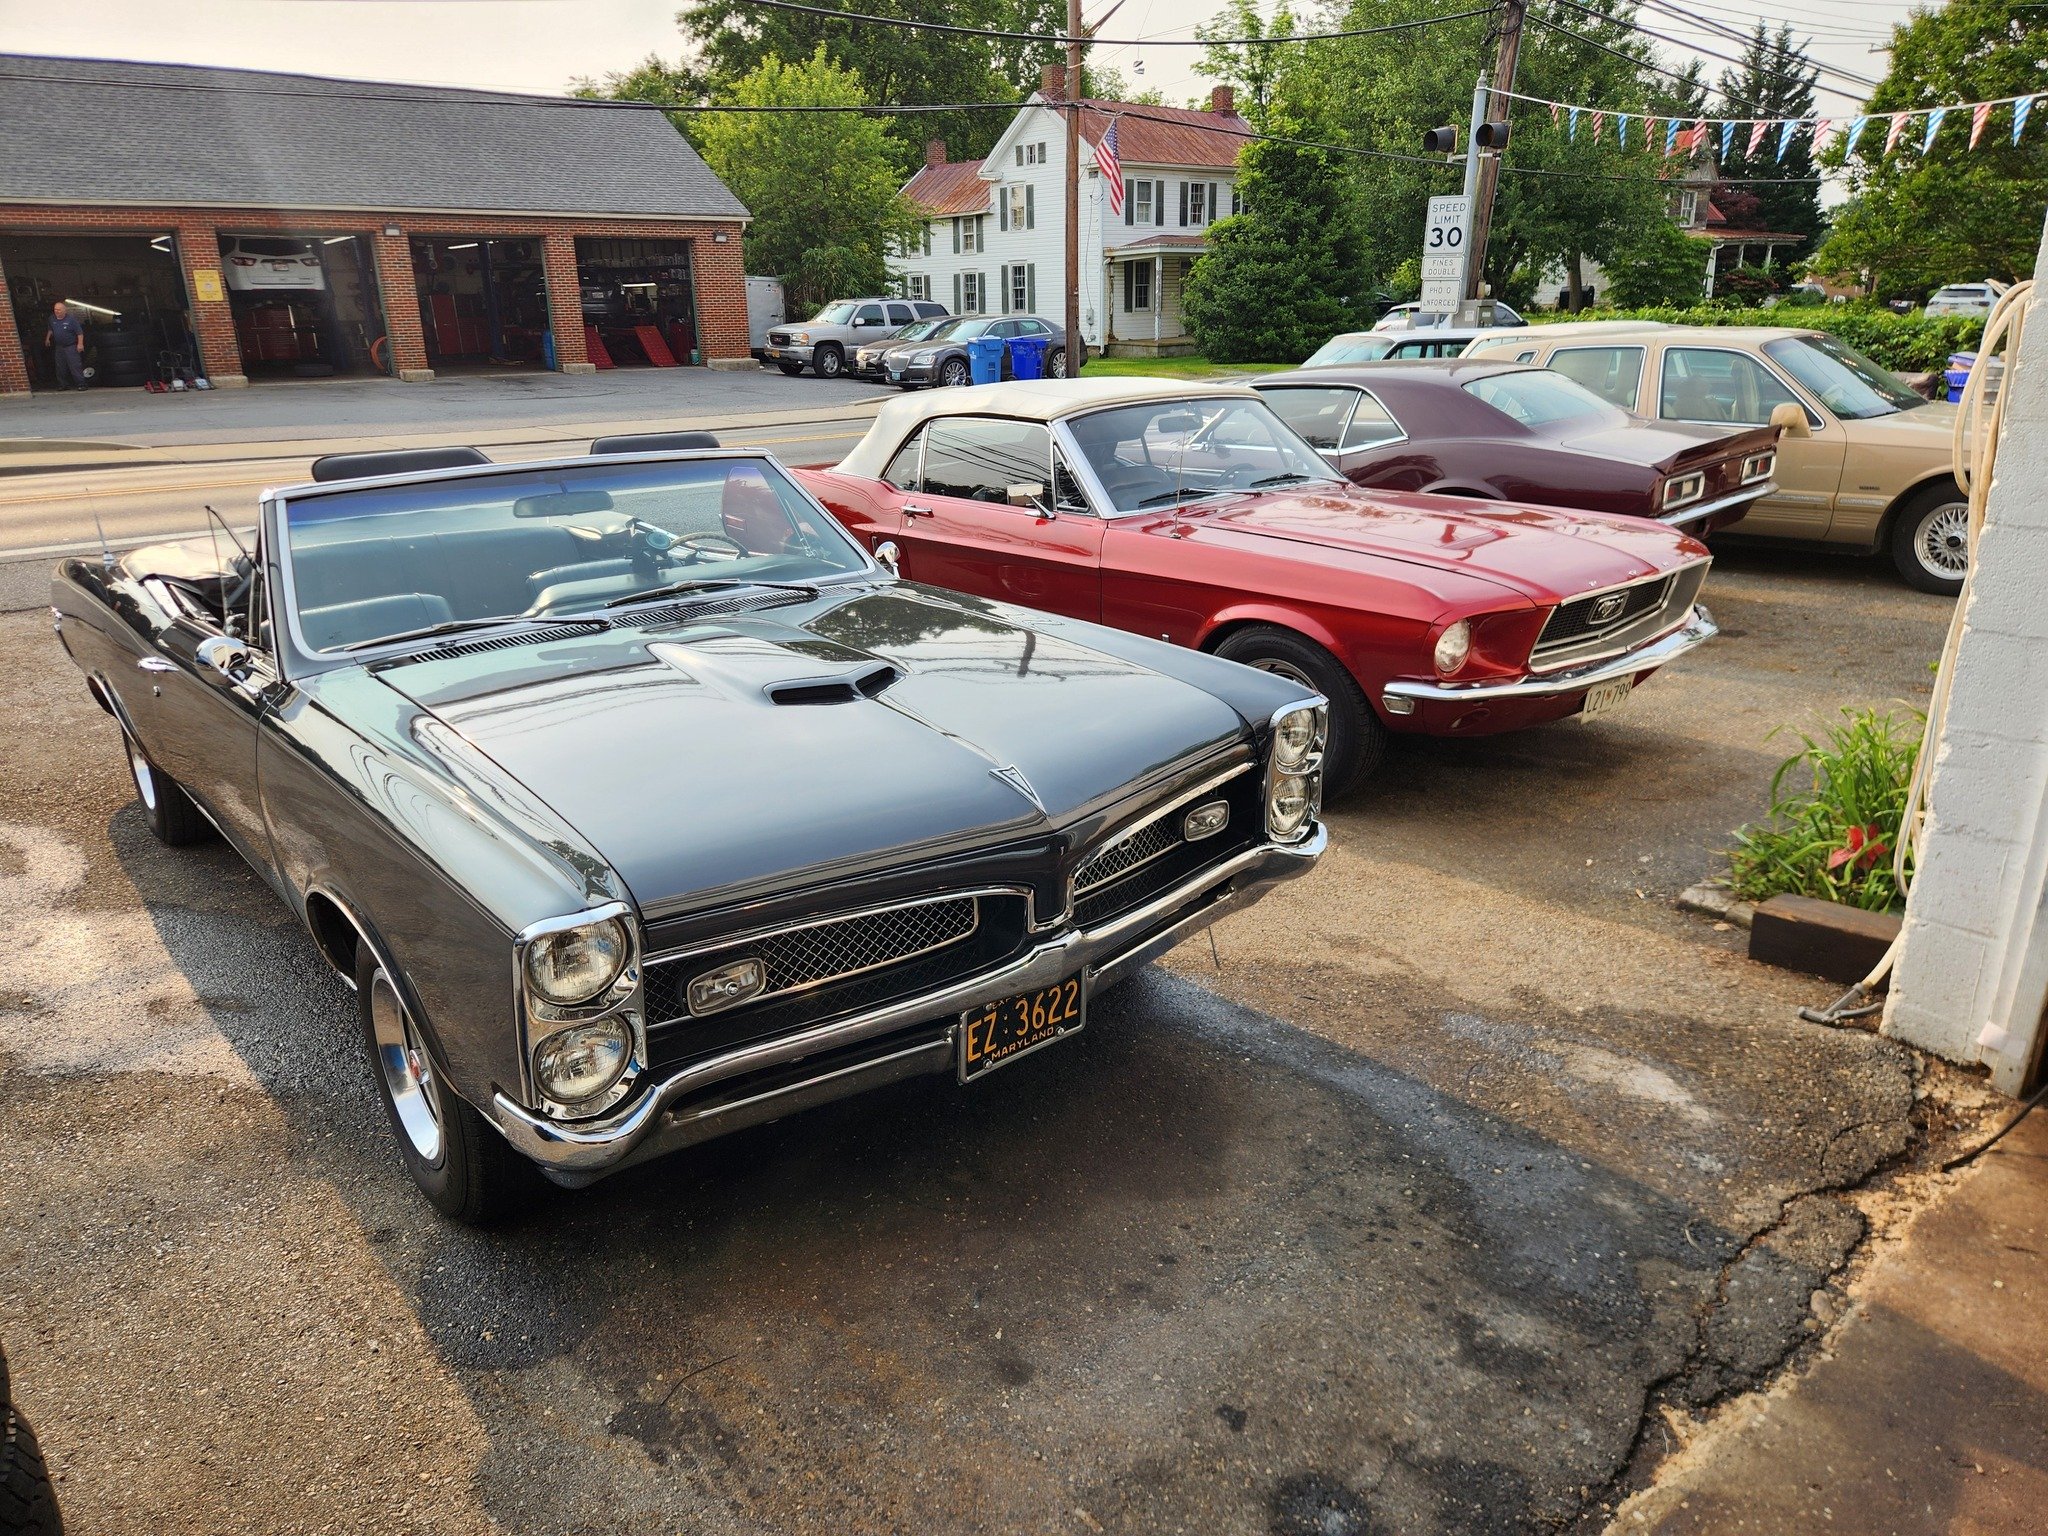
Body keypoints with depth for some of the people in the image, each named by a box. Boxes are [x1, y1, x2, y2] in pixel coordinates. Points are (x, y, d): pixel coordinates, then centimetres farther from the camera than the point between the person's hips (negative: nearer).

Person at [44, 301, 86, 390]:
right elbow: (50, 330, 26)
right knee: (60, 367, 7)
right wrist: (47, 338, 24)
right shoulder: (52, 319, 8)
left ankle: (81, 384, -12)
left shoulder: (71, 319, -11)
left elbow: (79, 332, -12)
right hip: (59, 347, 6)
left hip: (71, 346, -6)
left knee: (75, 366, -13)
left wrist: (80, 344, -18)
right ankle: (63, 384, 15)